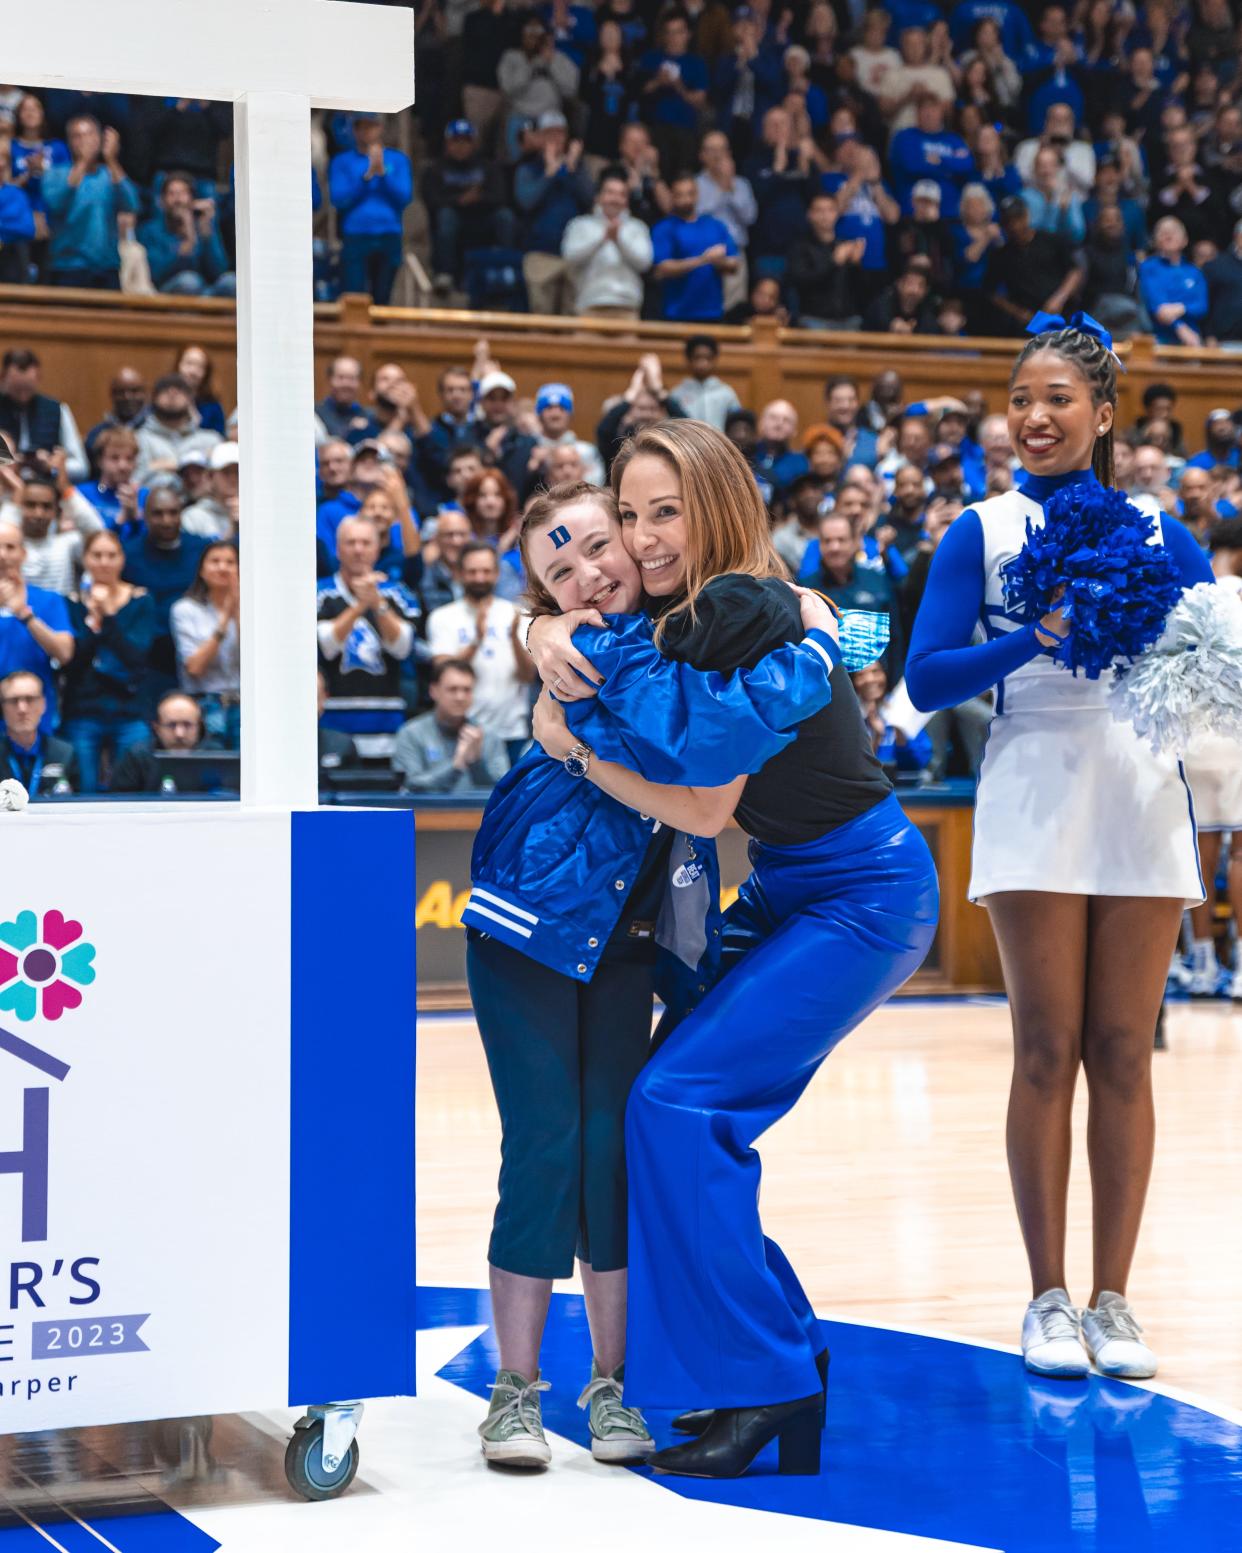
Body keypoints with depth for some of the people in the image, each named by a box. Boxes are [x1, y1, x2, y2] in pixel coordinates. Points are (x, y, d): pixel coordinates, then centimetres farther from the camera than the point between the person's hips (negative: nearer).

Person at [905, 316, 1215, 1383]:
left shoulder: (1154, 528, 10)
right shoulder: (984, 533, 5)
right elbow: (925, 678, -4)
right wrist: (1035, 638, -17)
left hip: (1144, 796, 2)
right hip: (1037, 799, -2)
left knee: (1124, 1053, 3)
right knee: (1047, 1052, -1)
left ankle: (1114, 1300, 11)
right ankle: (1049, 1302, 9)